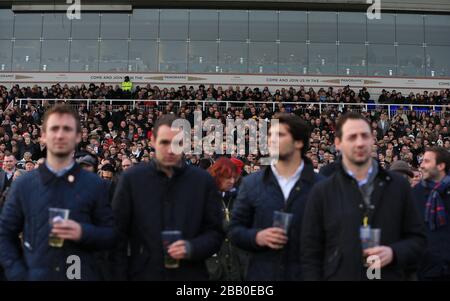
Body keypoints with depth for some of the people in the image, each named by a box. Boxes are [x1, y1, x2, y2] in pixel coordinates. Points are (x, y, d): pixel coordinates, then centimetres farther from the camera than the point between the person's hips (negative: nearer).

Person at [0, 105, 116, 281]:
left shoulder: (94, 184, -1)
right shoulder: (23, 184, 2)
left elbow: (112, 235, -1)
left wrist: (83, 233, -18)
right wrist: (18, 275, -6)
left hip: (81, 276, -1)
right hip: (34, 276, 1)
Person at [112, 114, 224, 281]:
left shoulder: (203, 181, 1)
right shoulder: (131, 179, -2)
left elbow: (215, 234, 4)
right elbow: (119, 236, 0)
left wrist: (192, 248, -13)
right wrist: (120, 275, -5)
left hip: (190, 274, 1)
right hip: (143, 273, 0)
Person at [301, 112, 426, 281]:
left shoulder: (398, 186, 4)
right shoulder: (322, 192, 0)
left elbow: (417, 238, 7)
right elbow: (311, 253, 0)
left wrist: (394, 253, -11)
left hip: (390, 276, 1)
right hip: (339, 275, -1)